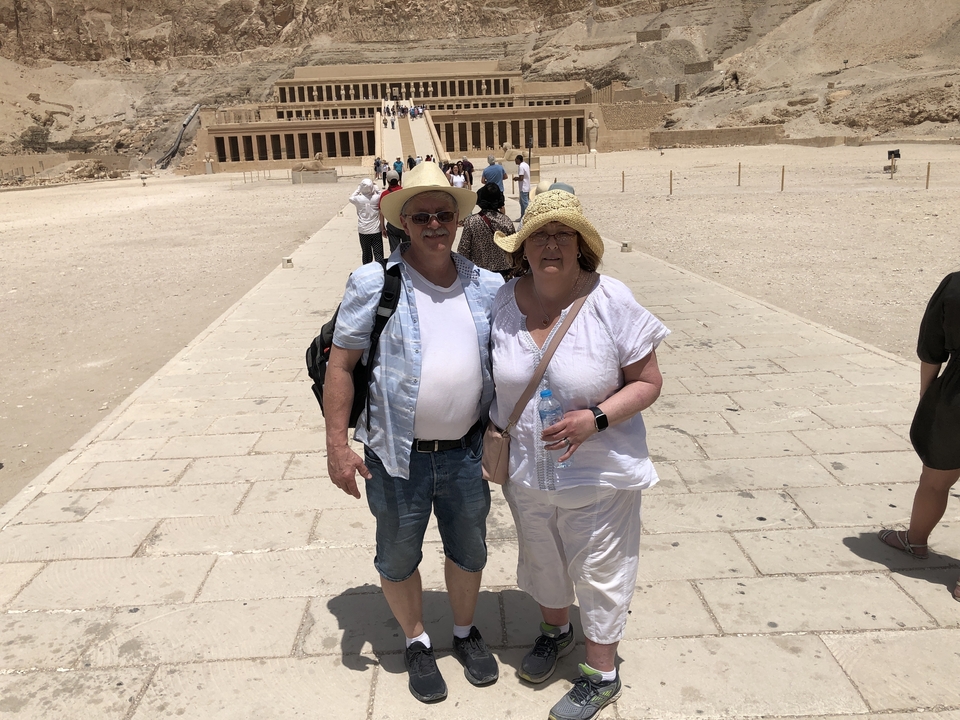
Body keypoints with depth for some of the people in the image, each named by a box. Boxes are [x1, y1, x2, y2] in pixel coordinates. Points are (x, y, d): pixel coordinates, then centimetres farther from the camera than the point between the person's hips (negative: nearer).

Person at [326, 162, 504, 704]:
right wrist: (337, 444, -12)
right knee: (399, 556, 16)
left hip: (467, 451, 3)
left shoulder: (487, 287, 1)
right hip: (399, 455, -3)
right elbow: (341, 364, -8)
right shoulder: (374, 284, -10)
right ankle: (417, 642, 43)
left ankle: (466, 631, 48)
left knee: (469, 550, 21)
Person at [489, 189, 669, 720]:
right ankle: (555, 630, 55)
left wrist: (595, 418, -27)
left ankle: (601, 673, 38)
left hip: (598, 474, -4)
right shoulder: (502, 302, -7)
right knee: (542, 561, 26)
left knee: (597, 574, 13)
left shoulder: (610, 300, -18)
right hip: (524, 471, 4)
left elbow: (647, 381, -13)